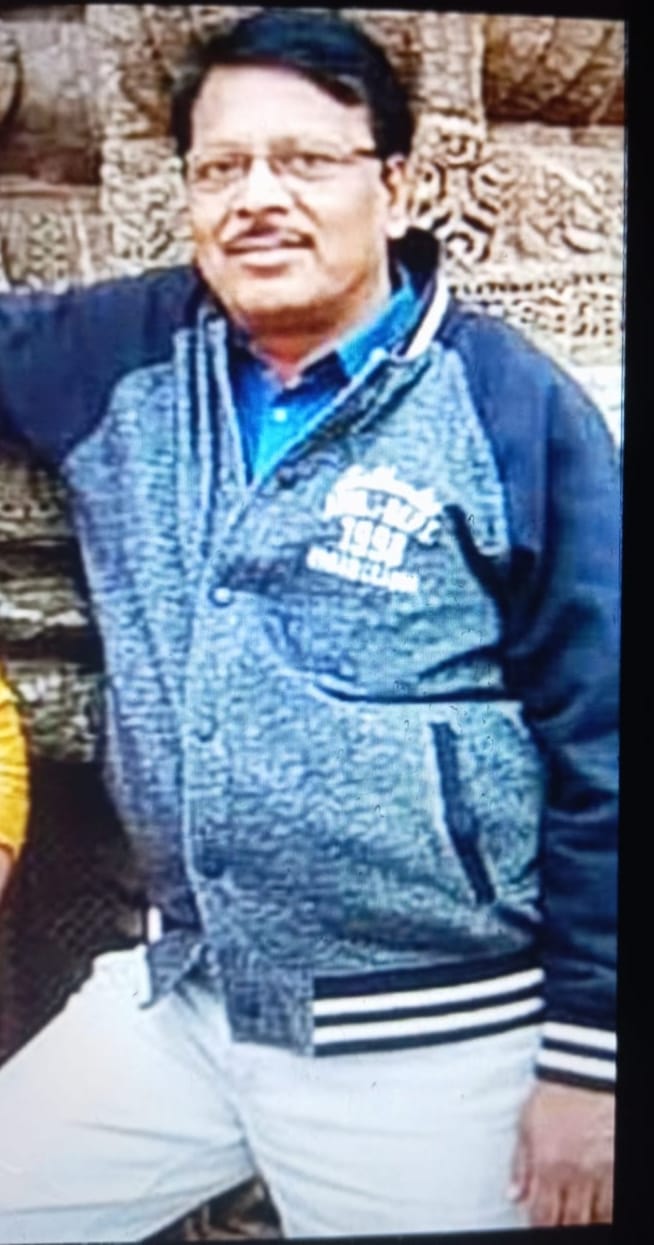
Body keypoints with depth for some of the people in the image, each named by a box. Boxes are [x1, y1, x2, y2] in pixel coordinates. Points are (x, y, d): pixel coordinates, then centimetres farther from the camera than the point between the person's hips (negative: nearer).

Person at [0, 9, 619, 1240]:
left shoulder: (512, 408, -13)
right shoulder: (127, 359, -1)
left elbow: (602, 748, -10)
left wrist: (588, 1054, -8)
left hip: (429, 1044, -4)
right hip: (174, 1003, 5)